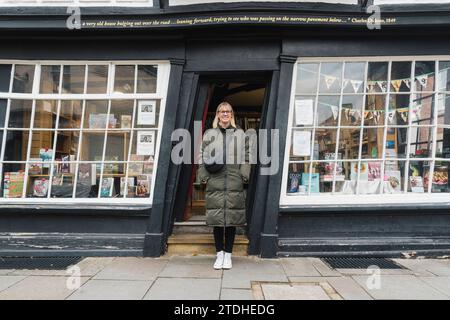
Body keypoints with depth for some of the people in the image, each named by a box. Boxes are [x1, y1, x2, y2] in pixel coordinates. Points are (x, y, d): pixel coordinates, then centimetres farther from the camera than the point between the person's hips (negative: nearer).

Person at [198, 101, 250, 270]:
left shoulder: (240, 133, 11)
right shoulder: (209, 134, 9)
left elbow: (245, 156, 8)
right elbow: (203, 156, 7)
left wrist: (244, 175, -2)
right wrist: (203, 177, -1)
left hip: (234, 184, 0)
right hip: (215, 183, 0)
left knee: (232, 219, 5)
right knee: (216, 219, 4)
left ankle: (228, 255, 19)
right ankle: (219, 254, 19)